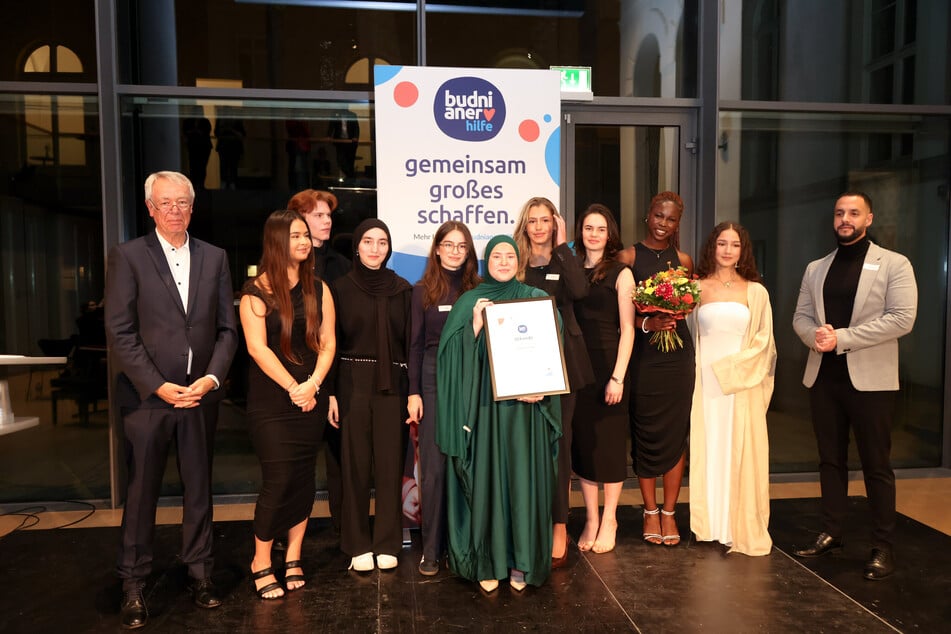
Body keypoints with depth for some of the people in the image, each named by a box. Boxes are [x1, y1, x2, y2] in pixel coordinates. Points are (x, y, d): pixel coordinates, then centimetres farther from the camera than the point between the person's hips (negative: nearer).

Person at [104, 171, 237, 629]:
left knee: (199, 488, 11)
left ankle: (199, 571, 25)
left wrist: (211, 377, -7)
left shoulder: (214, 258, 8)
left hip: (200, 394, 3)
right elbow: (120, 332, -6)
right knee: (141, 492, 7)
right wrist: (158, 386, -12)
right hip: (147, 396, -2)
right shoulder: (128, 256, -1)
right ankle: (133, 584, 22)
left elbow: (227, 329, 7)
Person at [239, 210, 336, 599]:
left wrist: (313, 383, -11)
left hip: (311, 397, 4)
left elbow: (327, 342, 4)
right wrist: (293, 388, -15)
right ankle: (261, 563, 14)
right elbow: (257, 348, -11)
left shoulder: (318, 288, 8)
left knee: (304, 478, 7)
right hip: (270, 399, -4)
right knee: (278, 480, -5)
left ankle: (293, 559, 20)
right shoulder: (257, 291, -4)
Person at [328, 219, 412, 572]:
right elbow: (330, 343, 2)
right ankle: (358, 545, 17)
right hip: (352, 384, -1)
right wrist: (330, 393, -5)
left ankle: (387, 543, 17)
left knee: (390, 464, 4)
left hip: (391, 385, 1)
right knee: (355, 464, 4)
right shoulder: (341, 288, 3)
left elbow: (410, 342, 4)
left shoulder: (402, 290, 5)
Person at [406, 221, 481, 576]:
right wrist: (413, 392, -3)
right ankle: (432, 549, 11)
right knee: (434, 467, 0)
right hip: (434, 381, -1)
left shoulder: (478, 289, 6)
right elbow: (415, 345, 3)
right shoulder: (423, 291, 5)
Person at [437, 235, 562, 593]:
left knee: (523, 480, 4)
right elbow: (457, 355, -2)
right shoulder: (469, 302, 6)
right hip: (482, 406, -1)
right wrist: (476, 324, -15)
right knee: (484, 479, 2)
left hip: (525, 406, 1)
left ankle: (521, 561, 18)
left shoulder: (536, 299, 8)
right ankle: (486, 561, 16)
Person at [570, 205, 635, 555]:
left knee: (609, 441, 4)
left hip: (608, 365, -4)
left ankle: (609, 520, 18)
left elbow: (627, 329, -6)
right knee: (582, 441, 7)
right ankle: (590, 519, 20)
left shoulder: (620, 273, -2)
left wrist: (618, 377, -14)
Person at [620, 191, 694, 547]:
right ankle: (650, 512, 19)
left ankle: (669, 513, 17)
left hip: (677, 353, 3)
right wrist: (648, 323, -19)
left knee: (676, 433, 4)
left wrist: (673, 317, -5)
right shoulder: (629, 257, 1)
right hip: (642, 354, -2)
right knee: (646, 434, 3)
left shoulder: (683, 260, 10)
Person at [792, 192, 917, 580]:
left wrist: (842, 338, -18)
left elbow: (902, 318, -13)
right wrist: (815, 336, -12)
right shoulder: (815, 269, 12)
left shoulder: (894, 264, -2)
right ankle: (831, 533, 24)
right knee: (830, 459, 12)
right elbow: (801, 316, 11)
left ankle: (883, 547, 16)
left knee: (876, 464, 3)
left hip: (869, 378, -4)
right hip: (823, 376, 4)